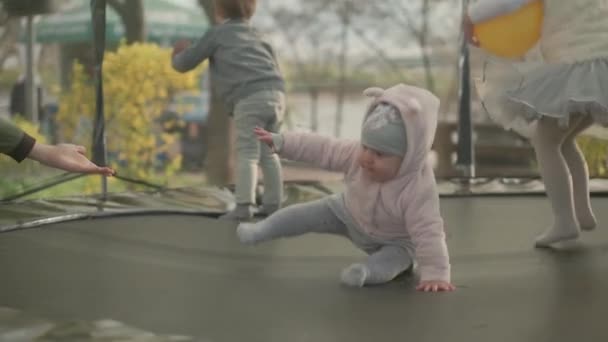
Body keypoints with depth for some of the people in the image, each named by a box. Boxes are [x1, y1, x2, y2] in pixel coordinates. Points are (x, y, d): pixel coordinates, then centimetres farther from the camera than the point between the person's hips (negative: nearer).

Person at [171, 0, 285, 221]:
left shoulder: (216, 33, 14)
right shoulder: (256, 36, 31)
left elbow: (186, 63, 17)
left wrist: (178, 57, 40)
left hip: (250, 99, -6)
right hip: (276, 94, 6)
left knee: (247, 153, -11)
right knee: (267, 152, 16)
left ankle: (244, 206, -21)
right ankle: (273, 203, 16)